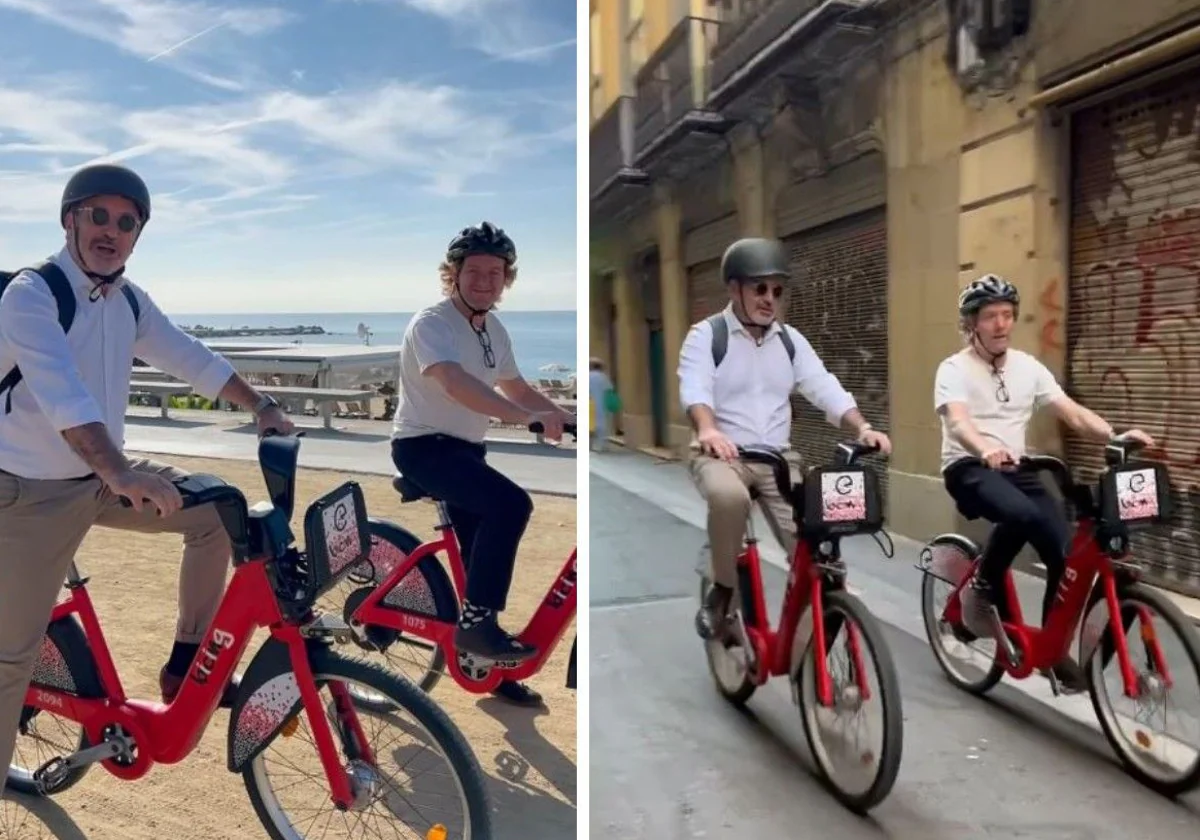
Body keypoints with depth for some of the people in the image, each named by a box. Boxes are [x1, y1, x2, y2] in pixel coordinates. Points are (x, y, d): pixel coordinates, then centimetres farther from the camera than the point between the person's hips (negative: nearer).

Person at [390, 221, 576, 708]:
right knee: (511, 503, -31)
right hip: (423, 445, -8)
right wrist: (532, 418, -46)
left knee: (482, 553, 11)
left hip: (466, 448, 8)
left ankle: (489, 666, 27)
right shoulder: (431, 323, -17)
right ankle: (475, 622, -20)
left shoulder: (494, 331, 9)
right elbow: (457, 385, -35)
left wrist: (567, 420, 9)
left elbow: (517, 388, 21)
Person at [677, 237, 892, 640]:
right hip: (721, 454, -4)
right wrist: (707, 430, -42)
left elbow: (825, 387, 0)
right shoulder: (705, 335, -3)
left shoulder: (790, 340, 11)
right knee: (728, 496, -36)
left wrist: (862, 428, -18)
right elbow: (694, 388, -20)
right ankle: (722, 590, -13)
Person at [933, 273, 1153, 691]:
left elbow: (1073, 413, -1)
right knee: (1021, 513, -37)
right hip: (969, 468, -5)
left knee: (1066, 551, -11)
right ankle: (983, 587, -9)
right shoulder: (954, 369, -8)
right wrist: (986, 450, -48)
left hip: (1015, 467, 5)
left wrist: (1118, 435, -21)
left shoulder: (1028, 367, 8)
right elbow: (957, 421, -27)